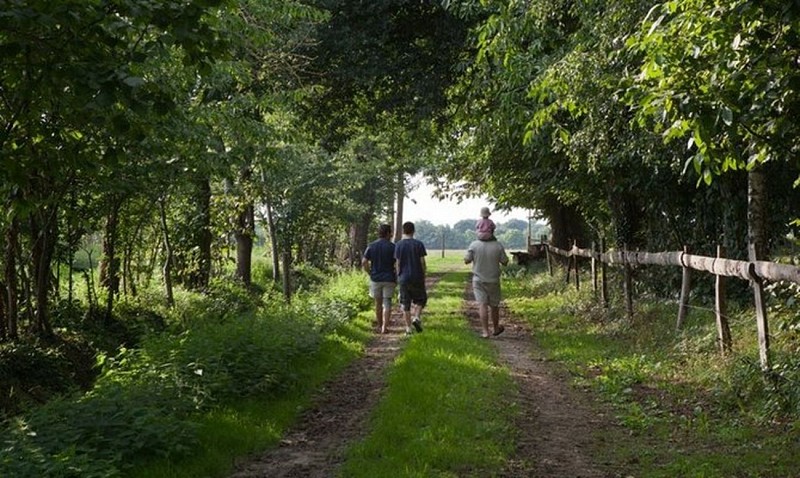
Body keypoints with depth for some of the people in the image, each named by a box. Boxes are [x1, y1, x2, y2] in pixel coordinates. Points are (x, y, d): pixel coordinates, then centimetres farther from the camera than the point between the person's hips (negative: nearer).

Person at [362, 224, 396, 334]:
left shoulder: (371, 246, 1)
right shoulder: (392, 246, -6)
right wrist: (397, 278, 3)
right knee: (387, 303, 2)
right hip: (389, 279, -2)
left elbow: (364, 262, -4)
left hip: (375, 279, 2)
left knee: (378, 303, 14)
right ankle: (384, 327, -5)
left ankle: (379, 325, 23)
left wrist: (370, 273, 7)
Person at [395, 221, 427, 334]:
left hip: (404, 278, 1)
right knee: (421, 299, 17)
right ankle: (416, 317, -5)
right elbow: (422, 262, -4)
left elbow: (398, 263, -3)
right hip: (417, 278, -1)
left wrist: (399, 277, 7)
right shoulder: (419, 244, -5)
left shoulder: (398, 245, -3)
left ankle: (408, 327, 8)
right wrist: (423, 276, 7)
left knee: (405, 304, 8)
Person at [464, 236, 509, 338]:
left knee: (482, 305, -1)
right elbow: (505, 262, -5)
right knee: (494, 305, 16)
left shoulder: (474, 245, -14)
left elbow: (466, 260, -4)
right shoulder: (498, 245, -13)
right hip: (493, 280, 1)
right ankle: (495, 328, 32)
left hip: (478, 280, -1)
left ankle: (485, 331, -7)